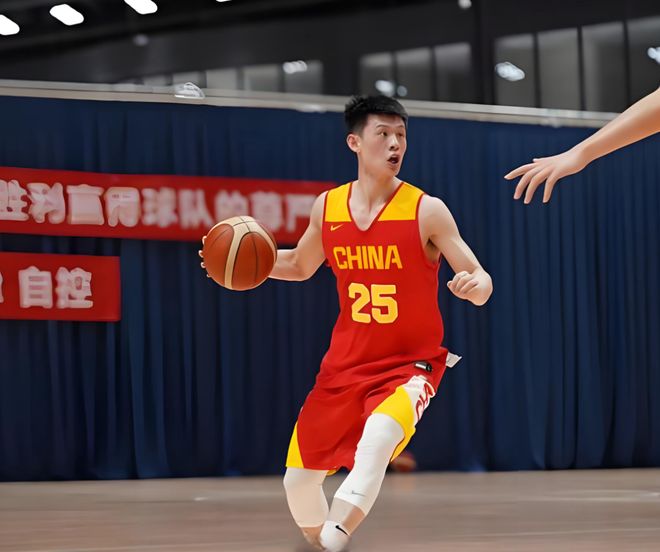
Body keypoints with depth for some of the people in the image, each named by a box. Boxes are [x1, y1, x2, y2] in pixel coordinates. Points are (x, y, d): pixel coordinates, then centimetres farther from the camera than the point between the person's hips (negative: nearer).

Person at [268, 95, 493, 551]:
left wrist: (477, 286, -36)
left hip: (412, 362, -4)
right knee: (299, 480, 8)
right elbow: (301, 266, 19)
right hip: (346, 362, 5)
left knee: (378, 438, -37)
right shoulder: (327, 207, 0)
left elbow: (480, 280, -12)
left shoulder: (427, 210, -12)